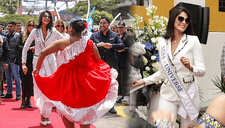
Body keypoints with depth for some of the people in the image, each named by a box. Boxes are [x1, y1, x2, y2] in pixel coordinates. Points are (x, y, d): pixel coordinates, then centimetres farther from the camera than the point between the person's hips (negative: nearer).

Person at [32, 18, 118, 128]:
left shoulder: (62, 43, -9)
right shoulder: (90, 43, -6)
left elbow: (43, 53, -9)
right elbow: (99, 61, 4)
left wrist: (37, 69, 3)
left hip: (66, 79, -1)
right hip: (86, 80, 1)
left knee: (66, 110, 18)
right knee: (85, 112, 15)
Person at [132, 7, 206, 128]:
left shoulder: (193, 41, 0)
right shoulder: (162, 44, 8)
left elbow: (202, 71, -3)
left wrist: (190, 67, -23)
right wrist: (144, 81, 14)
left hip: (188, 94, -2)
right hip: (168, 95, 2)